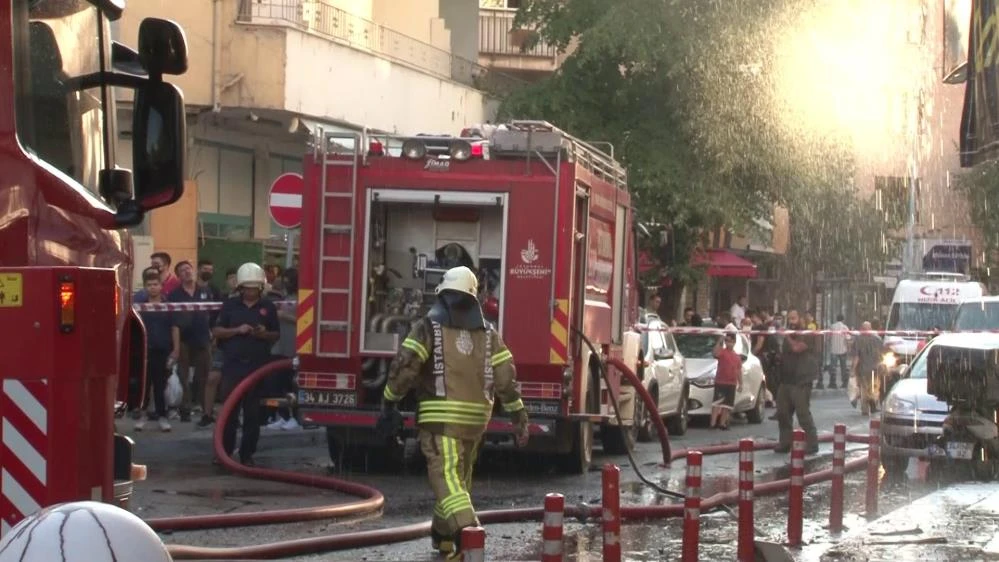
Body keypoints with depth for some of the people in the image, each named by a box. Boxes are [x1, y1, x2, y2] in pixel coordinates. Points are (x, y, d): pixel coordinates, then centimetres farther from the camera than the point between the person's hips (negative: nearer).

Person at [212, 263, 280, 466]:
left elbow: (276, 335, 10)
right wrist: (237, 330, -11)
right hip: (233, 365, 0)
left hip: (257, 366, 0)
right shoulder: (230, 305, 7)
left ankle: (247, 454, 8)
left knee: (253, 412, 2)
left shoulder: (268, 307, 7)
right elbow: (218, 331, 5)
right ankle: (224, 451, 6)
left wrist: (264, 334, -12)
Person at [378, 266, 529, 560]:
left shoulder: (429, 326, -4)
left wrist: (389, 403, 0)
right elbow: (506, 378, 4)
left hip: (440, 417, -5)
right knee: (459, 476, 20)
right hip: (475, 418, 5)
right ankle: (442, 534, 32)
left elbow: (405, 365, -11)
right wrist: (518, 417, 10)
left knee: (446, 476, -12)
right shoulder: (488, 332, 8)